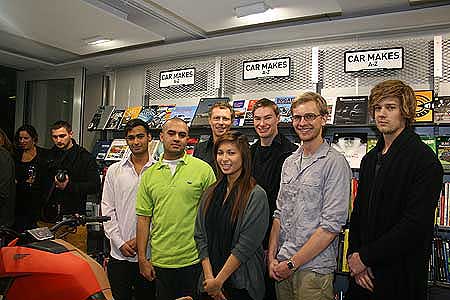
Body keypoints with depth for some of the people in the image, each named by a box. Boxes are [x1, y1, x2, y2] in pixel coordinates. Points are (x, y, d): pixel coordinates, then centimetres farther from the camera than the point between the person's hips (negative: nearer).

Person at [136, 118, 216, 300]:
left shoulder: (204, 169, -4)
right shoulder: (149, 175, 5)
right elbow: (144, 218, 6)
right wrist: (142, 259, 3)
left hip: (194, 259, -2)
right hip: (159, 261, 3)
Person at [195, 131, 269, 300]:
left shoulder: (256, 195, -13)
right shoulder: (211, 193, 4)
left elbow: (246, 245, -17)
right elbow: (200, 236, 1)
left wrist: (219, 280, -15)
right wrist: (209, 277, -8)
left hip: (242, 285, -4)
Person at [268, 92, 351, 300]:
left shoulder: (335, 163, -12)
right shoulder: (289, 163, 9)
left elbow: (331, 225, -17)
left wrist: (293, 263, -13)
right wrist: (272, 257, 2)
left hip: (314, 269, -5)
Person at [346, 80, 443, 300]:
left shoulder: (424, 160, -13)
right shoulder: (370, 159, 10)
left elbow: (415, 225, -20)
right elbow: (358, 212, 9)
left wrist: (365, 256, -16)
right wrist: (353, 254, -5)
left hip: (400, 278, -6)